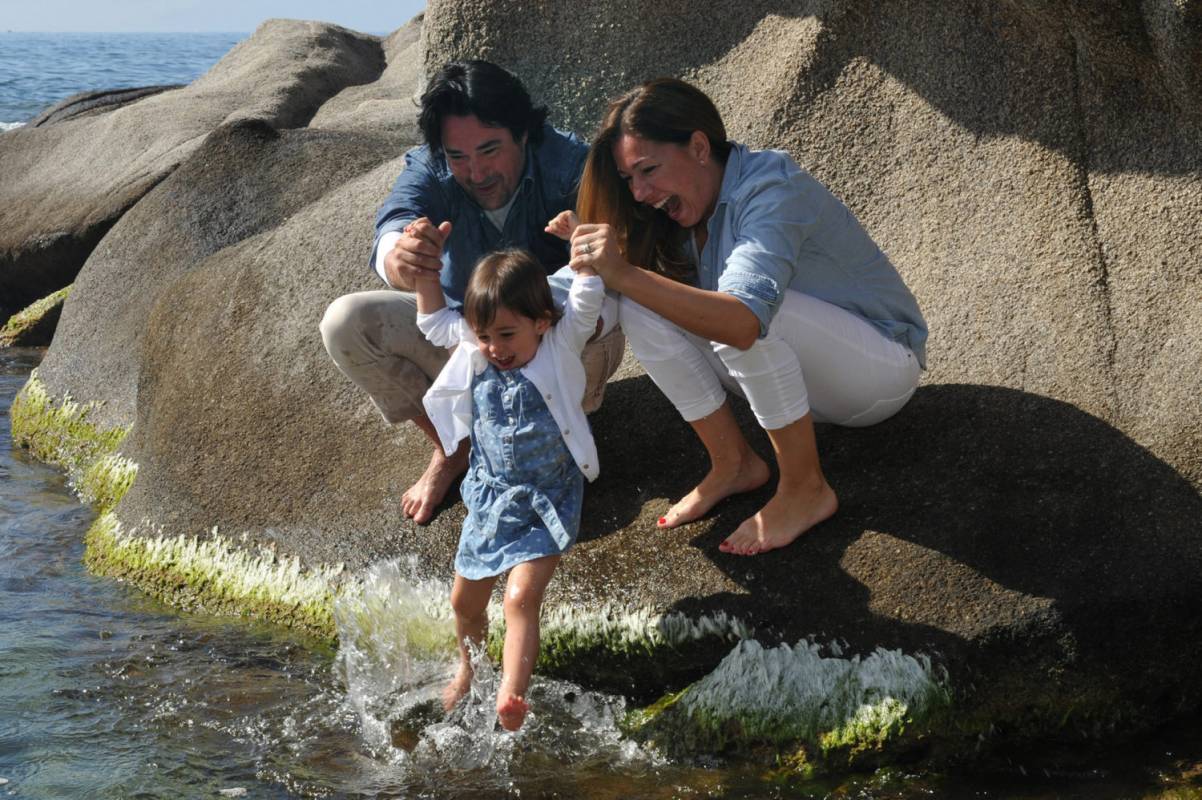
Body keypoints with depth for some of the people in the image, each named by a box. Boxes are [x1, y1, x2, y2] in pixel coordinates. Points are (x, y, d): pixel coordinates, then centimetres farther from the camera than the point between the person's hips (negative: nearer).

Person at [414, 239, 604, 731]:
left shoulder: (560, 348, -12)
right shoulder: (473, 353, -1)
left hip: (547, 502, -5)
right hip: (490, 495, 5)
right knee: (465, 600, 17)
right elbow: (432, 318, 11)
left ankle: (510, 696, -27)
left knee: (521, 597, -22)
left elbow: (588, 297, -22)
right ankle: (467, 668, 45)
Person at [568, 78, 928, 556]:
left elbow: (743, 321, -42)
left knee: (739, 315, -36)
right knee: (642, 307, -13)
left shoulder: (772, 190, -27)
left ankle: (806, 490, -20)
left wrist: (625, 275, -48)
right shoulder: (688, 210, -1)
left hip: (883, 367, -7)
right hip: (794, 370, 8)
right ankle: (733, 464, -4)